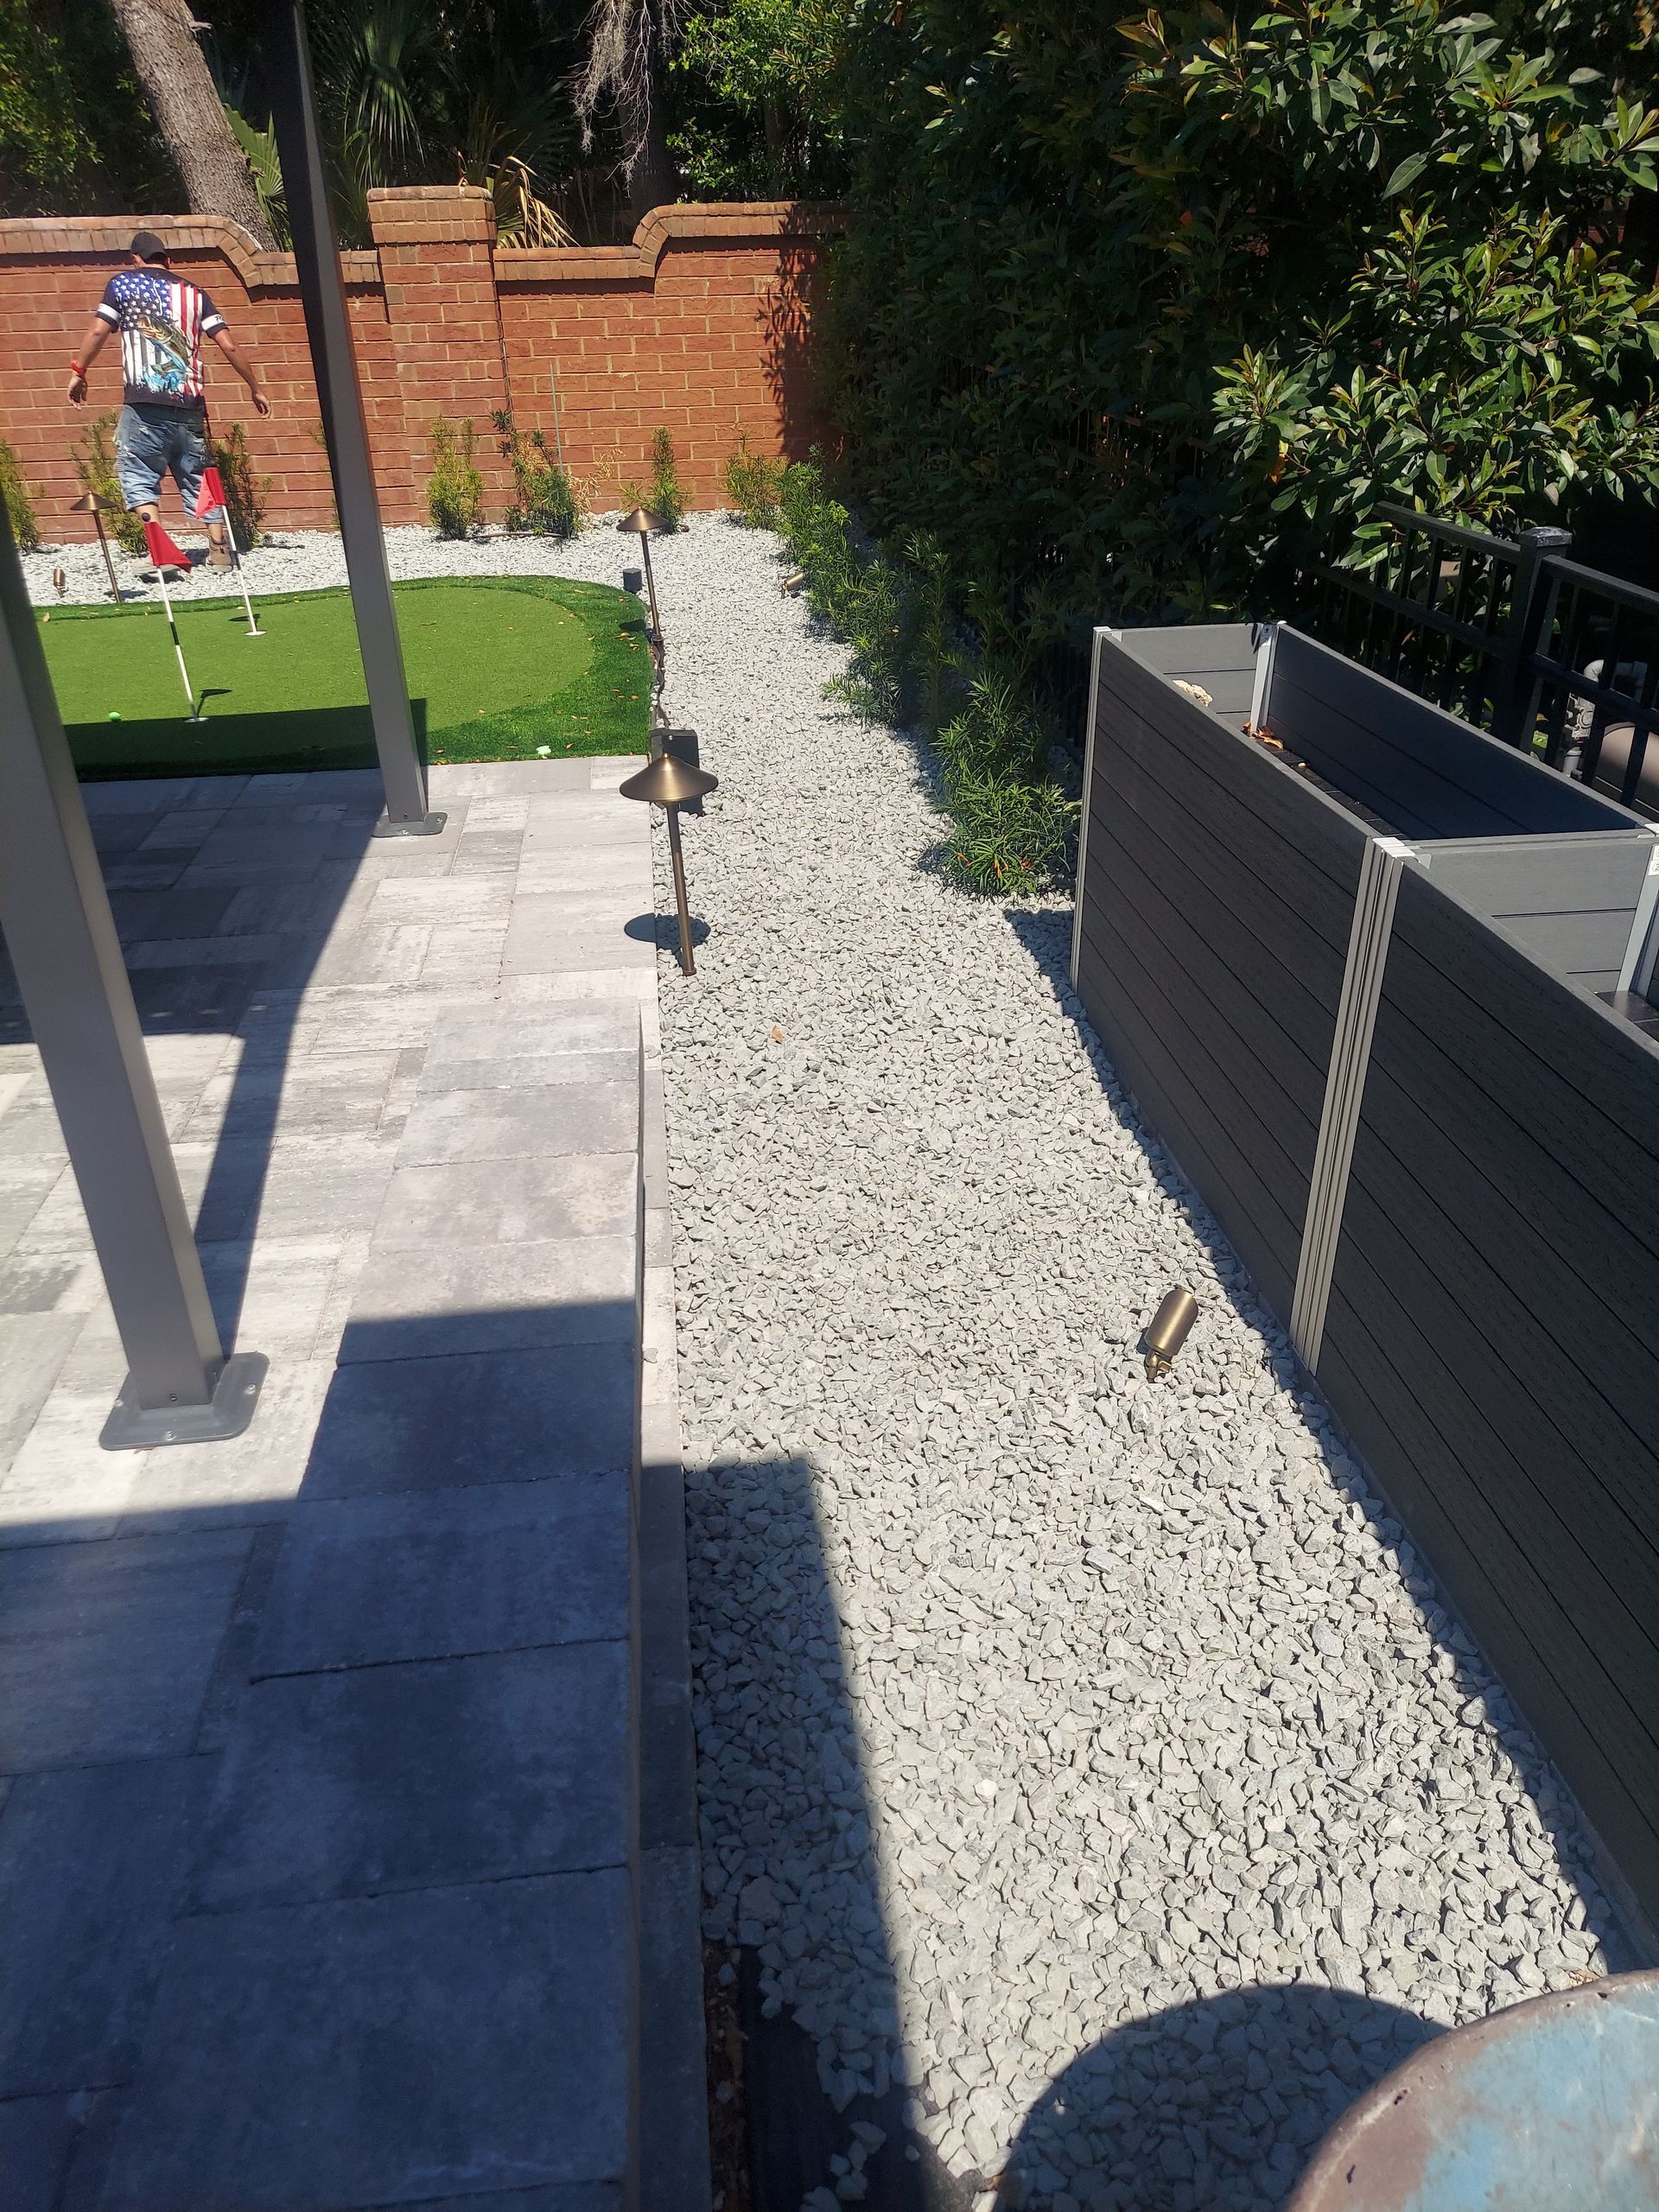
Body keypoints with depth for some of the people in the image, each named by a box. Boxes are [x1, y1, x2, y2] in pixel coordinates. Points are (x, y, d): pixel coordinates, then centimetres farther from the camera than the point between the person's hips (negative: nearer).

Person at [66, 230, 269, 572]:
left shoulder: (123, 282, 9)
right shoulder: (192, 292, 17)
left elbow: (98, 330, -1)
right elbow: (228, 345, 10)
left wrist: (78, 372, 8)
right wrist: (255, 388, 19)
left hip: (143, 403, -4)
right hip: (189, 403, 4)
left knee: (137, 476, 0)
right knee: (198, 478, 12)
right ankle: (219, 550, 10)